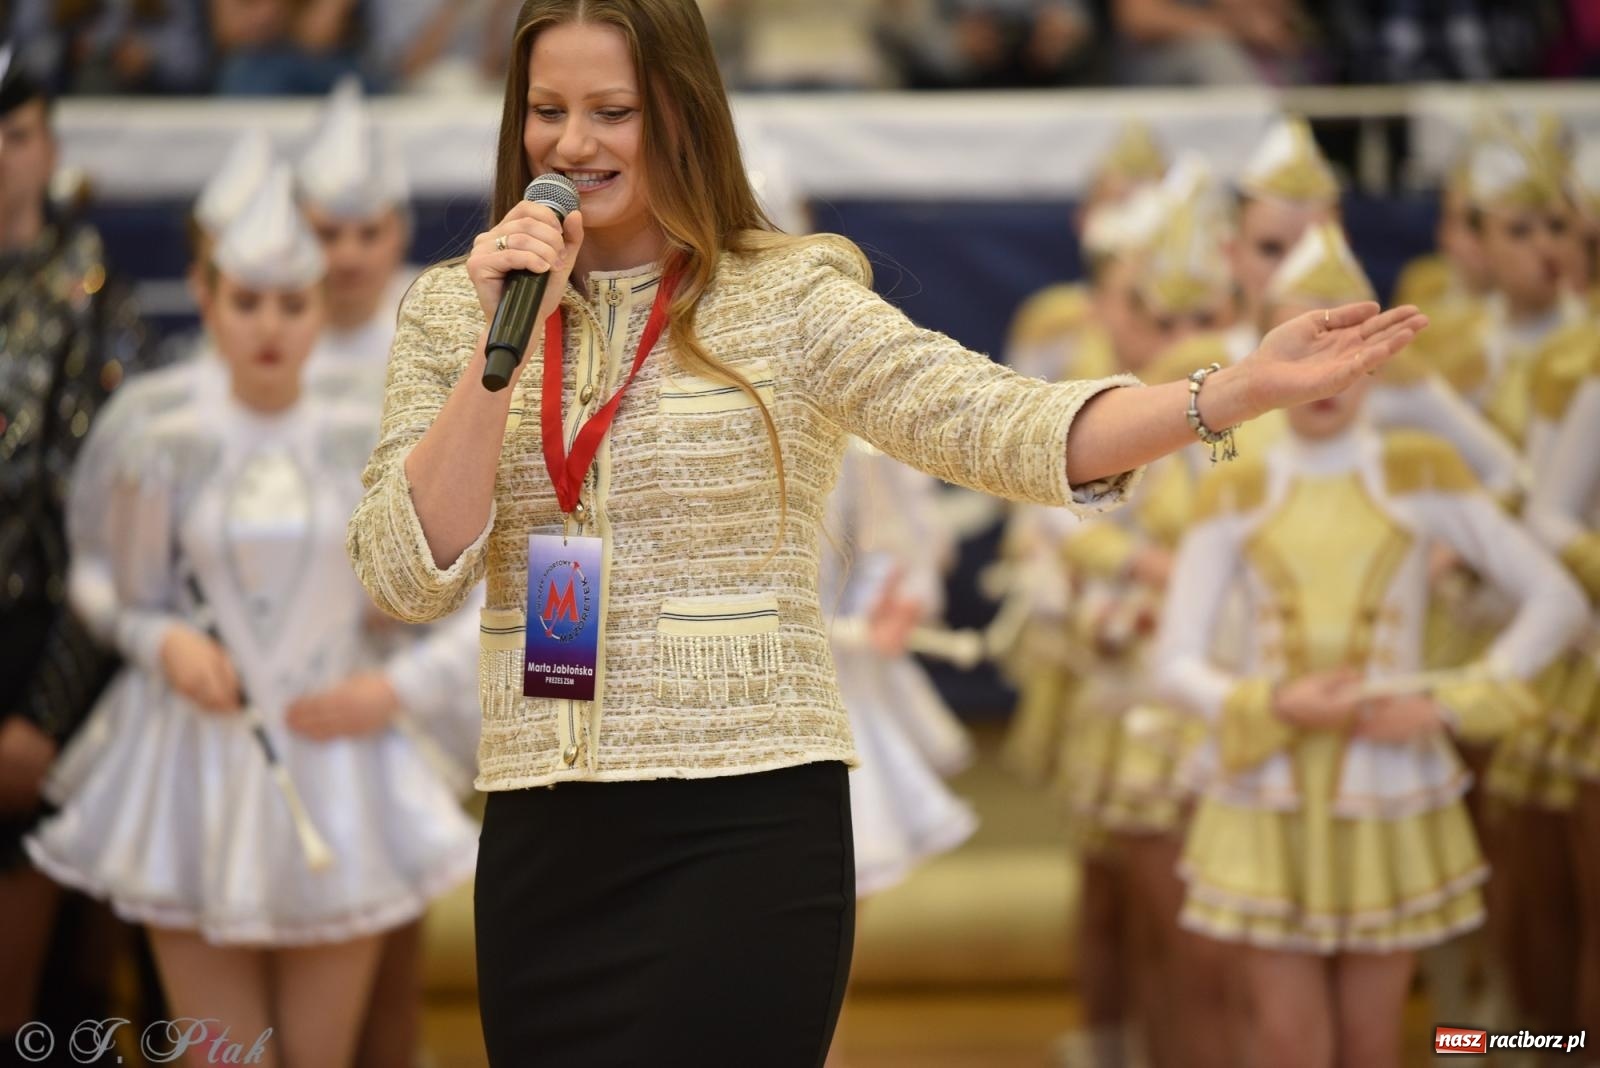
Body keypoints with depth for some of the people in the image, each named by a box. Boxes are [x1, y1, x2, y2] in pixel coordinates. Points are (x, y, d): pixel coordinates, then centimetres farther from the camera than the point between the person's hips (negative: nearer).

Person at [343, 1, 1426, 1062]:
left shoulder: (788, 300, -2)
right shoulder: (455, 312, 6)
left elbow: (1000, 424, -14)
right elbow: (408, 576, -3)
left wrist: (1239, 392, -27)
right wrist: (500, 344, -13)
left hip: (747, 831, -3)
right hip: (541, 841, 3)